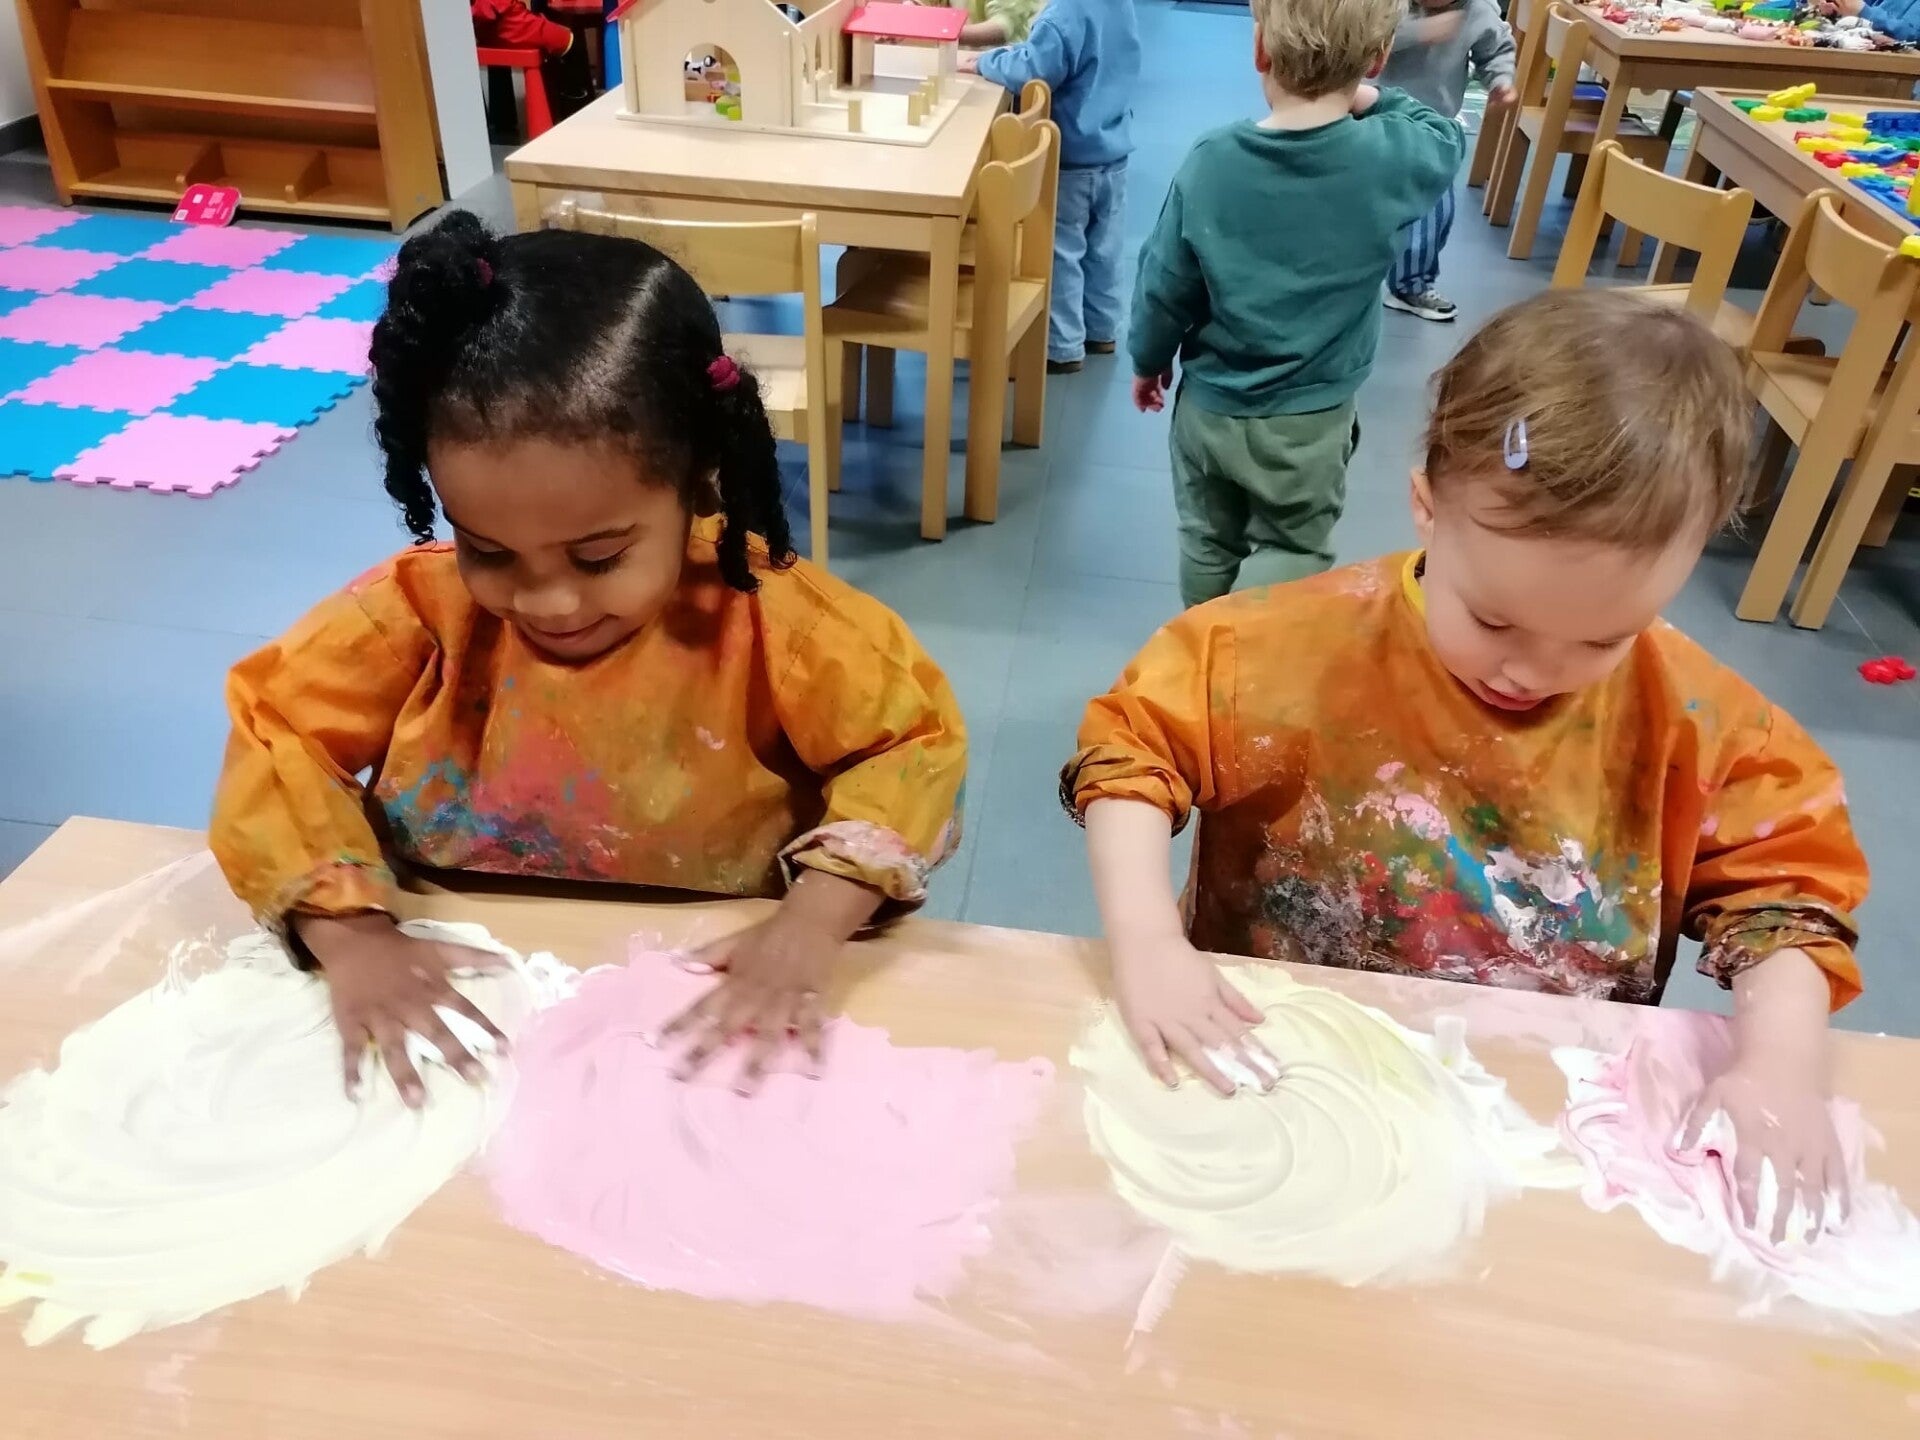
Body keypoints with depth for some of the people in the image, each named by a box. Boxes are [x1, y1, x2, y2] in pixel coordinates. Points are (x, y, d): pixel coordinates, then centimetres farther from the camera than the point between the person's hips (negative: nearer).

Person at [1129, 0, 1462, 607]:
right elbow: (1444, 139, 8)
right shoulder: (1389, 159, -16)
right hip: (1308, 420, -2)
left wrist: (1150, 361, 10)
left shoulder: (1209, 161, -14)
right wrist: (1373, 100, 10)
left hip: (1207, 406, 2)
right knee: (1291, 551, 16)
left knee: (1208, 545, 21)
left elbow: (1164, 285, -6)